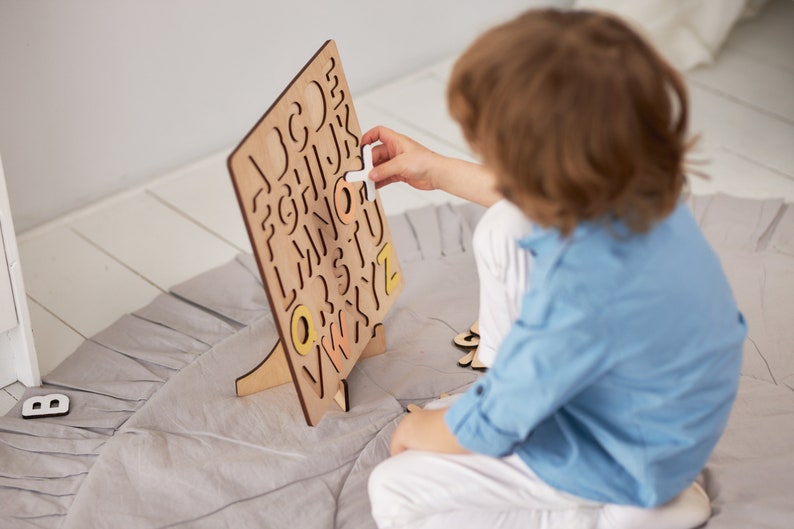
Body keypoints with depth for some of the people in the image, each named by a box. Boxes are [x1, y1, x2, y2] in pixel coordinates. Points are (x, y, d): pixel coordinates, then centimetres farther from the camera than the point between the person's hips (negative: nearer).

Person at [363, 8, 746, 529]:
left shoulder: (580, 303, -43)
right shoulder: (631, 179, -20)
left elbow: (484, 429, -24)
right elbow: (534, 198, 9)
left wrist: (416, 428, -2)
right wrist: (436, 169, 13)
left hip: (630, 462, -7)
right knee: (503, 226, 4)